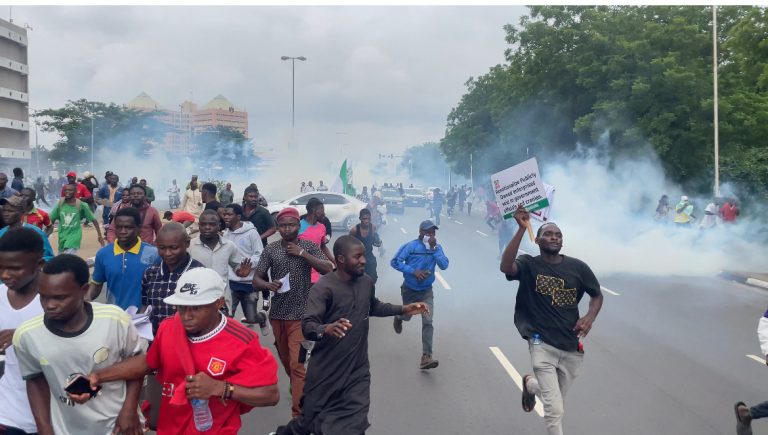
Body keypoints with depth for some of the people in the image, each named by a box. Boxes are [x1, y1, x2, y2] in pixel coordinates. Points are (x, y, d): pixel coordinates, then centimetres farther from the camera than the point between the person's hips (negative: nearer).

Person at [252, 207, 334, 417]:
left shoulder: (309, 246, -3)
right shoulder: (270, 249, 0)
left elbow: (328, 269, -13)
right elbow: (256, 280, 1)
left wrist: (302, 253, -17)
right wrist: (269, 285, -22)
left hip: (300, 314, -3)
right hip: (277, 314, 3)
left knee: (297, 364, -10)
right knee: (285, 359, 20)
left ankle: (297, 415, -6)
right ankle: (296, 385, 49)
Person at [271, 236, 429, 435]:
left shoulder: (366, 282, 1)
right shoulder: (323, 288, -18)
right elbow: (307, 326, -28)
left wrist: (403, 309, 14)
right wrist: (326, 329, -48)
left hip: (358, 370, 5)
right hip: (327, 372, -4)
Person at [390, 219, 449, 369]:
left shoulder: (437, 247, -7)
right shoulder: (411, 246, -17)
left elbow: (444, 265, -18)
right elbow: (395, 262, -18)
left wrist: (434, 248, -25)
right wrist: (413, 271, -26)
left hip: (426, 291, 1)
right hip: (409, 289, -1)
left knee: (428, 321, -12)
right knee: (407, 316, 20)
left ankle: (426, 357, -11)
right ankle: (398, 317, 60)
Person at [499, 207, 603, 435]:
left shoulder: (577, 267, -1)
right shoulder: (529, 265, -9)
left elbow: (597, 295, 12)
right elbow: (505, 267, -31)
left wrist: (589, 317, -9)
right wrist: (522, 229, -35)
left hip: (572, 346, 4)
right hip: (543, 345, -4)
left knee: (554, 397, 24)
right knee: (555, 409, -8)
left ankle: (530, 385, 58)